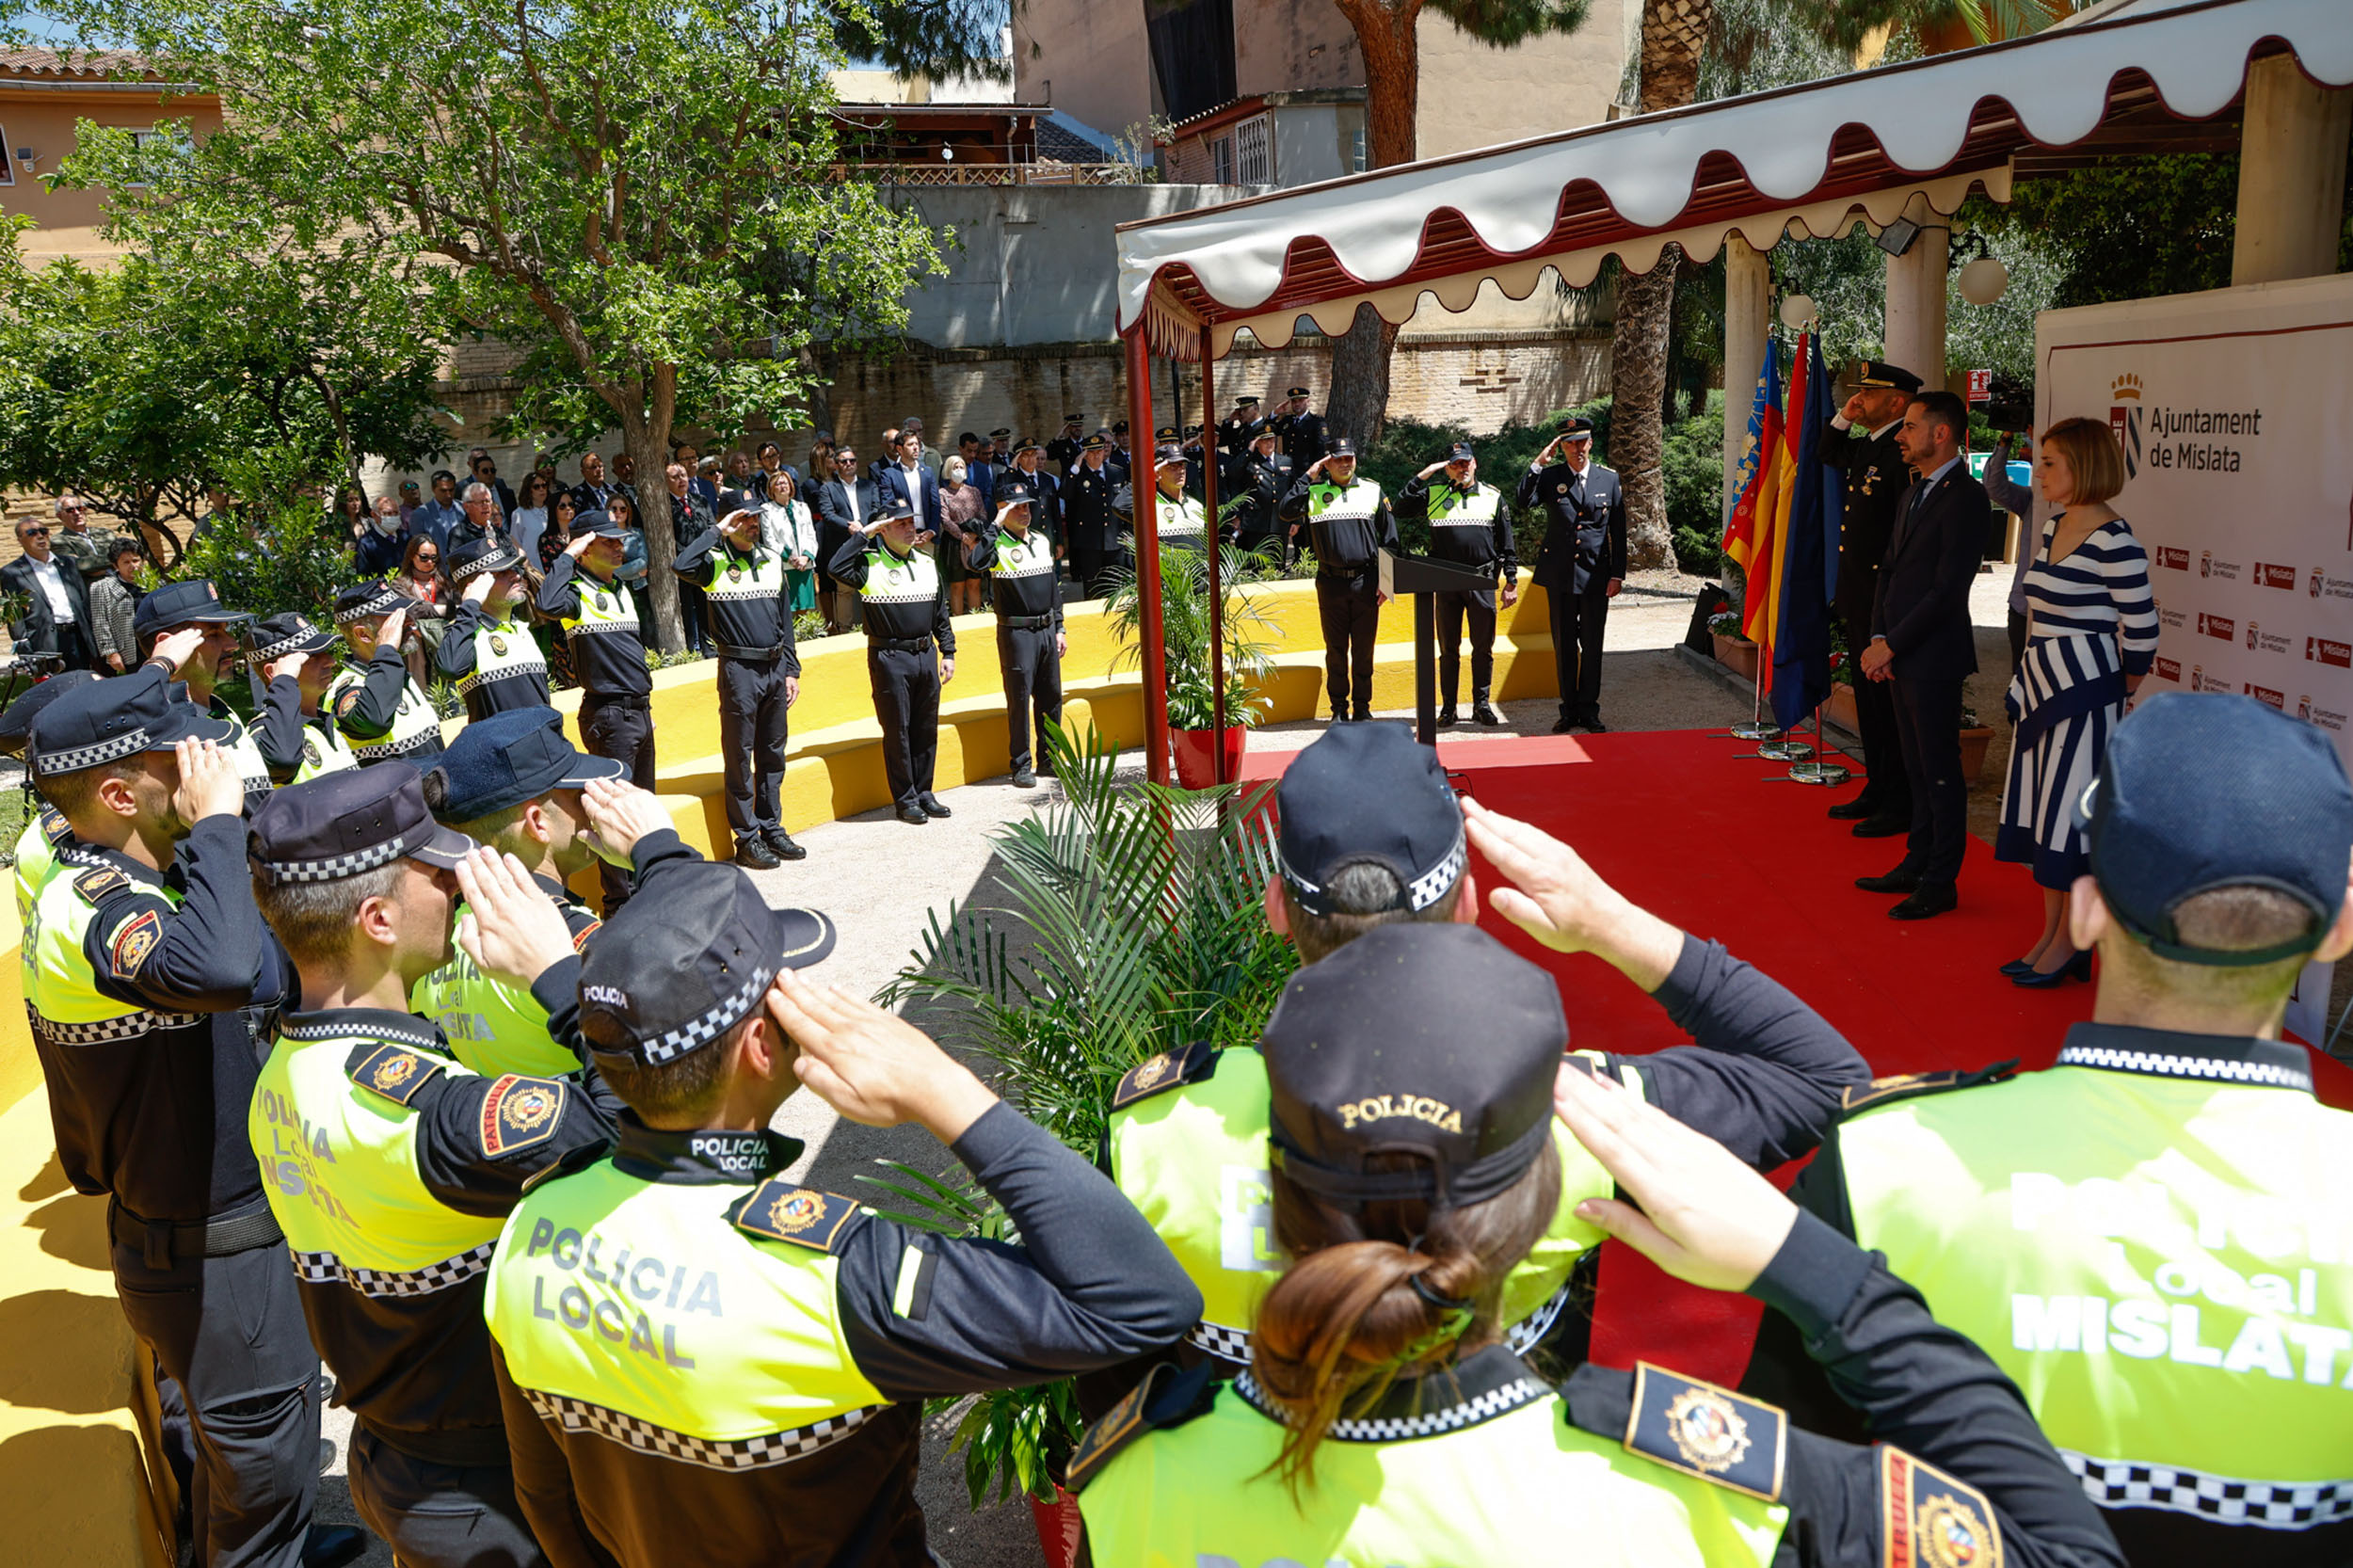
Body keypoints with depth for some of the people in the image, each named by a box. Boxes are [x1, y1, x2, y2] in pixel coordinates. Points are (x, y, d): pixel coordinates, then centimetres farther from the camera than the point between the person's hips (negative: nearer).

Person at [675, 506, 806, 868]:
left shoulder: (772, 559, 12)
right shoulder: (715, 562, -5)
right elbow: (682, 567, -29)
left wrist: (791, 670, 12)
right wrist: (717, 532, -18)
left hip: (775, 667, 6)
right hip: (739, 670, -6)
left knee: (773, 753, 13)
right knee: (739, 756, 1)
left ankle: (772, 828, 23)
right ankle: (746, 838, 9)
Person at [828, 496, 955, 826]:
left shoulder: (926, 563, 12)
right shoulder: (869, 564, -6)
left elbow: (941, 613, 17)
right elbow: (836, 568, -27)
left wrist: (948, 652, 13)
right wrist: (864, 534, -19)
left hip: (925, 654, 5)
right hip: (889, 659, -5)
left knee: (927, 728, 11)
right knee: (898, 731, 2)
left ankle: (923, 792, 22)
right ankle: (905, 800, 11)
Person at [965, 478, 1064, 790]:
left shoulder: (1042, 539, 13)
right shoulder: (996, 544, -7)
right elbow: (977, 562, -31)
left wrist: (1059, 628, 16)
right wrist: (996, 525, -23)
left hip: (1047, 629, 6)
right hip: (1016, 632, -6)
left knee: (1051, 696, 11)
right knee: (1019, 699, -2)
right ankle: (1022, 765, 6)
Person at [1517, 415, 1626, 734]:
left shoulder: (1609, 479, 4)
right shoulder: (1549, 477, 2)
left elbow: (1618, 531, 5)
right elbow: (1523, 504, -15)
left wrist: (1618, 574, 0)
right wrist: (1538, 463, -16)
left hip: (1595, 576, 0)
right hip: (1559, 575, 0)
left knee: (1592, 646, 4)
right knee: (1564, 645, 7)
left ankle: (1589, 710, 14)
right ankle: (1569, 710, 17)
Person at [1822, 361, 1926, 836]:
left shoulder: (1902, 452, -17)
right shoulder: (1865, 445, 11)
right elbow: (1827, 454, 33)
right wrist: (1843, 418, 14)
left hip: (1884, 597, -10)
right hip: (1858, 599, 10)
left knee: (1889, 704, -3)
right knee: (1869, 700, 17)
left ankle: (1901, 807, 5)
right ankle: (1877, 792, 27)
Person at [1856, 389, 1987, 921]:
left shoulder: (1965, 497, -14)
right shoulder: (1914, 493, 15)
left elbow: (1947, 589, -19)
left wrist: (1890, 645, -15)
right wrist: (1878, 639, 3)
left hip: (1934, 658, -9)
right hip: (1901, 657, 9)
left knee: (1940, 772, 0)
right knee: (1917, 767, 16)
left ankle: (1940, 883, 7)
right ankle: (1917, 864, 25)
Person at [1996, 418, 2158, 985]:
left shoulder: (2113, 541, -17)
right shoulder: (2055, 524, 9)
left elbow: (2141, 629, -13)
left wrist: (2121, 689, 1)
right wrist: (2030, 677, 15)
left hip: (2082, 689, -9)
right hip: (2041, 683, 9)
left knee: (2070, 811, -1)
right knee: (2041, 809, 12)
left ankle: (2069, 944, 12)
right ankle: (2049, 934, 23)